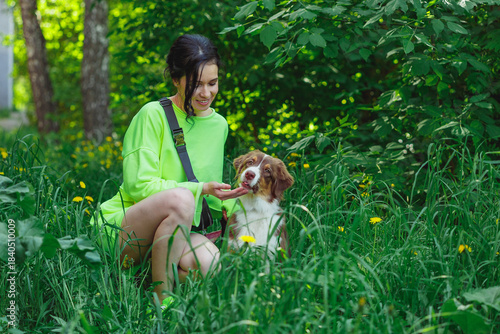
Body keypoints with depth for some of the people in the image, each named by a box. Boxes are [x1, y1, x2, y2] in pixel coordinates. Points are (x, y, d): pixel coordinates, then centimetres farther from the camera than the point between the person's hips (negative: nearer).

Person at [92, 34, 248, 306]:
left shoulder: (218, 125, 10)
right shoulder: (152, 115, -11)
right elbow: (139, 186, -16)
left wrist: (230, 203, -1)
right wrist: (200, 189, -21)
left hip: (173, 233, 6)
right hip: (121, 229, -5)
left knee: (209, 261, -29)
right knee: (180, 198, -36)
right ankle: (162, 301, -22)